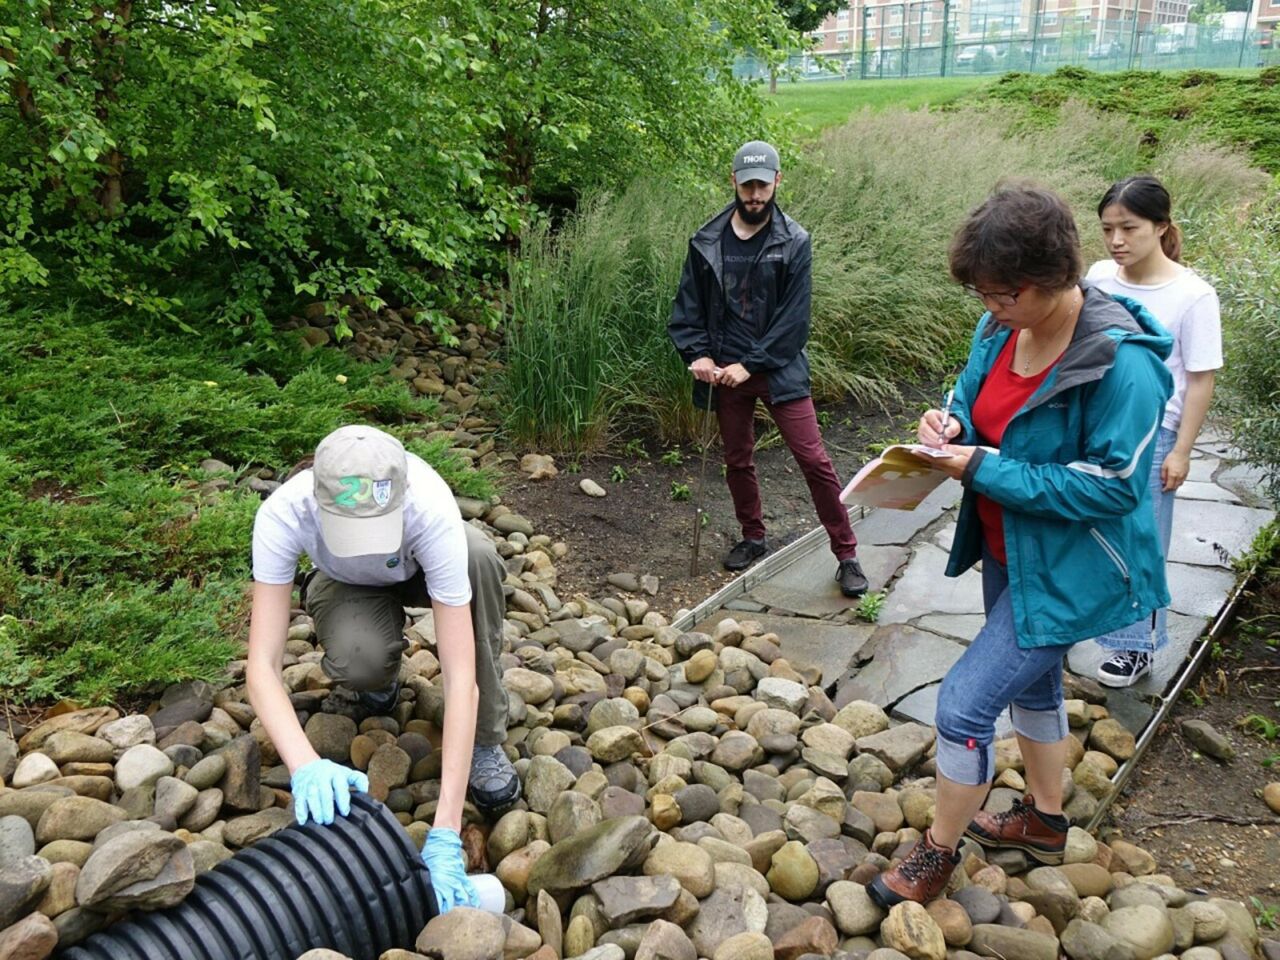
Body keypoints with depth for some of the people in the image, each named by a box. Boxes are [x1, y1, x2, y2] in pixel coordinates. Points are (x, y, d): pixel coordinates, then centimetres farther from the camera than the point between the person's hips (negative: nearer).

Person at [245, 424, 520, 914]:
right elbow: (262, 666, -38)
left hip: (422, 567, 0)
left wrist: (445, 835, -47)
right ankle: (378, 681, 5)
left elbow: (460, 677, -43)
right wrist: (305, 764, -57)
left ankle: (485, 741, -17)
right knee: (361, 660, -36)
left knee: (479, 559, -37)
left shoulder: (432, 511, -42)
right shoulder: (282, 515, -38)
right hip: (347, 583, 0)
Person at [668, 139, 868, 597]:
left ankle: (847, 555, 5)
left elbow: (794, 319, -10)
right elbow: (688, 307, 6)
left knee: (814, 460, -5)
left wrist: (751, 365, -15)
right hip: (725, 371, 3)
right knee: (737, 461, 15)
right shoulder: (706, 242, 2)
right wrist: (699, 355, -8)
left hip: (779, 370, -3)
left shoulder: (794, 242, -7)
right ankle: (753, 537, 36)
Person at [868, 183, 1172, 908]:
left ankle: (940, 852, 19)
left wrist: (988, 471, -29)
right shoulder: (1002, 330, -6)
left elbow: (1114, 485, -26)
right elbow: (975, 393, 11)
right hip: (1009, 546, 8)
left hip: (1068, 568, -8)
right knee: (1031, 683, 25)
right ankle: (1046, 821, 49)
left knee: (964, 707, -6)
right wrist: (952, 422, -14)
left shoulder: (1121, 364, -29)